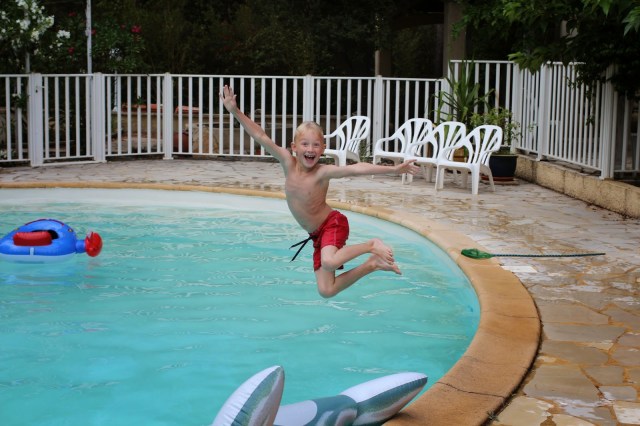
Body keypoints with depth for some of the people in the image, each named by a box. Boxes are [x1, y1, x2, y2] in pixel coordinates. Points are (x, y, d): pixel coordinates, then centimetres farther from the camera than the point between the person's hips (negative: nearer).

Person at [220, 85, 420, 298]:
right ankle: (371, 265, 18)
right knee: (326, 291, 2)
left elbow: (357, 168, -35)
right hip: (317, 234, 6)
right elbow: (261, 137, -13)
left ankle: (372, 245, -13)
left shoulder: (323, 172, -23)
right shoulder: (288, 163, -10)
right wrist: (235, 111, -18)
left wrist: (393, 169, -44)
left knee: (329, 262, -38)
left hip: (333, 224, -6)